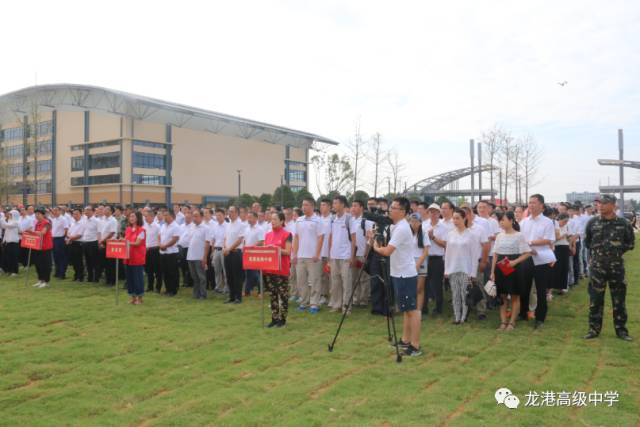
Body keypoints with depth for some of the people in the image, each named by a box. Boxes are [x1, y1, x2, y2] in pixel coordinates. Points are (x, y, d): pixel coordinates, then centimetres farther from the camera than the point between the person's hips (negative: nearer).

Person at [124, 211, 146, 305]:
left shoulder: (141, 230, -7)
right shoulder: (128, 229, 12)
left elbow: (137, 243, -14)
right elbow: (125, 241, 16)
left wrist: (128, 242, -21)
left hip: (138, 257, -6)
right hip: (128, 256, 6)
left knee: (138, 276, -1)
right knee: (129, 276, 8)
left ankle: (139, 297, 10)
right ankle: (133, 297, 19)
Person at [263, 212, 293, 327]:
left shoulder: (287, 234, -6)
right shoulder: (267, 235, 13)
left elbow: (288, 252, -11)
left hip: (282, 269, -6)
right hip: (269, 269, 6)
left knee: (283, 295, 1)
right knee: (272, 295, 11)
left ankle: (282, 319, 10)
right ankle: (274, 318, 18)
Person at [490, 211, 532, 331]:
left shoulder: (519, 235, -7)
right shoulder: (499, 236, 7)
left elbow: (527, 253, -9)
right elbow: (495, 255, 9)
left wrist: (515, 262, -23)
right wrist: (492, 271, 5)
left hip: (513, 268, -5)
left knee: (515, 296, 6)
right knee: (502, 296, 8)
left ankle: (512, 322, 14)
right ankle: (503, 321, 15)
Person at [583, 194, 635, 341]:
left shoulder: (623, 223, -3)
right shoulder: (592, 222, -1)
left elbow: (630, 243, 8)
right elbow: (586, 241, 14)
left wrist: (617, 250, 0)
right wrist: (596, 251, 7)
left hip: (616, 266, 0)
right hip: (597, 266, 0)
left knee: (619, 299, 8)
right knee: (595, 299, 4)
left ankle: (621, 329, 20)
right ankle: (594, 328, 15)